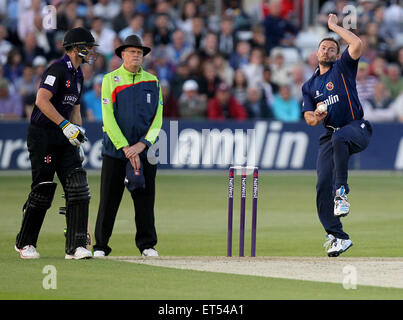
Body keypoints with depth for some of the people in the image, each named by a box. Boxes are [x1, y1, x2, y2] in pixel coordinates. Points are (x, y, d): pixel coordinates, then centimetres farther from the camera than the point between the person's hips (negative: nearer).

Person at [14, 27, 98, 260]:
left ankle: (76, 246, -8)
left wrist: (78, 140, 15)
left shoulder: (77, 75, 16)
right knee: (43, 189, -5)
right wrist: (65, 125, -29)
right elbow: (42, 100, -26)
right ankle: (25, 243, 13)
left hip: (65, 137, 8)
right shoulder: (58, 70, -14)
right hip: (43, 136, -8)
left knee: (78, 188, -6)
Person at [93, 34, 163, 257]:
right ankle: (101, 245, 5)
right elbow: (108, 118, -7)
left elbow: (157, 118, 5)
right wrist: (126, 149, -14)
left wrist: (142, 145, -9)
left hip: (144, 150, 2)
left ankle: (147, 244, 13)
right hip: (115, 150, -2)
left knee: (145, 198, 3)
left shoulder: (152, 82, 9)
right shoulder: (110, 80, 0)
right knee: (109, 199, -3)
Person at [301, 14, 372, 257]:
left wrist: (334, 26, 1)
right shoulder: (309, 86, 21)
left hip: (356, 128, -5)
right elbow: (310, 119, 15)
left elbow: (357, 45, -10)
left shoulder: (343, 69, 8)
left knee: (339, 139, -41)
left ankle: (342, 192, -34)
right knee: (323, 185, -10)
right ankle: (338, 237, -4)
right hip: (330, 135, 5)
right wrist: (317, 116, -9)